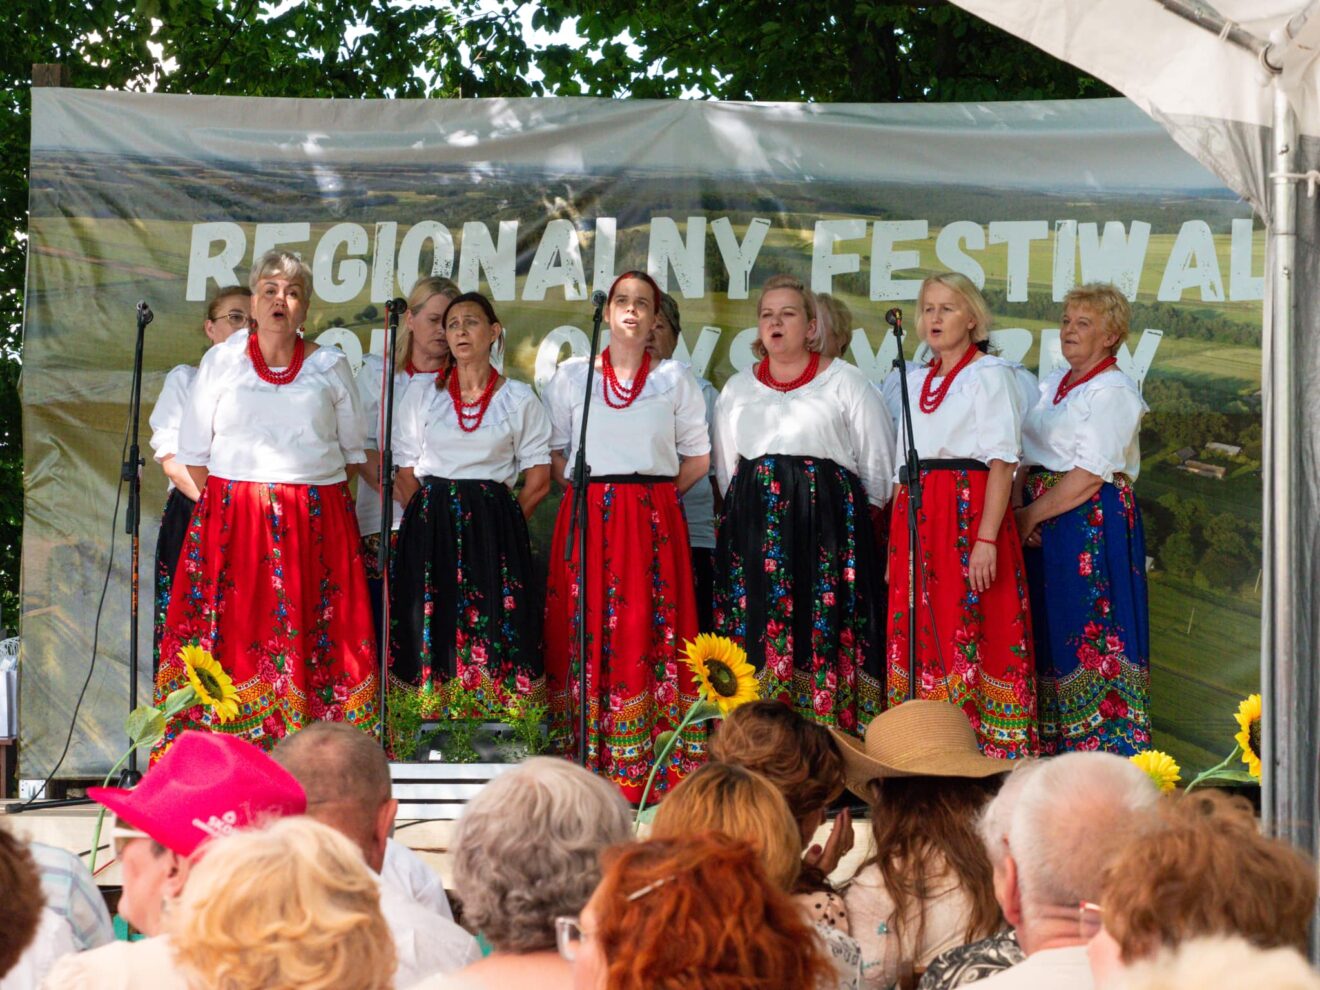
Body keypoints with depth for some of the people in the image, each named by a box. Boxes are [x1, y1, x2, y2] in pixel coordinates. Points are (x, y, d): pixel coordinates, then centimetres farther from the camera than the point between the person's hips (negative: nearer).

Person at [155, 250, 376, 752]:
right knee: (233, 632, -8)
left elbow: (353, 448, 13)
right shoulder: (221, 362, 10)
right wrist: (220, 503, 5)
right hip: (232, 517, 0)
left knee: (311, 632, -6)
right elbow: (193, 450, 12)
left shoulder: (330, 367, 9)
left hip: (317, 519, 0)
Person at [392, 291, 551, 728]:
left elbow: (539, 480, 6)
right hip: (431, 533, 1)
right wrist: (435, 519, 1)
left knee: (495, 636, -8)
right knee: (432, 636, -5)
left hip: (495, 533, -1)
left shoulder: (519, 399, 8)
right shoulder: (421, 398, 12)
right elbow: (405, 477, 10)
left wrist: (497, 523, 2)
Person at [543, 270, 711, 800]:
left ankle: (655, 764, -5)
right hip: (586, 515, 0)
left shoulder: (676, 379, 10)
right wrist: (582, 489, 1)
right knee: (586, 629, -6)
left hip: (654, 520, 0)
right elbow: (553, 448, 13)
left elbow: (698, 456, 11)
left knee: (649, 628, -6)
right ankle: (586, 757, -4)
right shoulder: (571, 375, 11)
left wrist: (654, 495, 2)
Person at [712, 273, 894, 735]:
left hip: (829, 525, -3)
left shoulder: (845, 382, 6)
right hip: (753, 529, 3)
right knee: (757, 635, -4)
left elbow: (878, 466, 7)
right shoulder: (737, 389, 17)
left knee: (825, 636, -9)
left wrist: (851, 515, 7)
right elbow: (725, 469, 24)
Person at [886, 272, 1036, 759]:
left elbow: (1002, 463, -10)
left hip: (968, 514, -6)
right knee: (919, 638, 3)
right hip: (915, 519, 6)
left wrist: (987, 539, -19)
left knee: (969, 635, -11)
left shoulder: (990, 376, -1)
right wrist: (895, 539, 11)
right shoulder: (916, 382, 18)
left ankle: (988, 752, -9)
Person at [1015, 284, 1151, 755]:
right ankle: (1055, 746, 12)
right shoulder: (1052, 385, 16)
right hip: (1043, 526, 8)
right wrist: (1018, 506, -3)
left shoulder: (1113, 392, -9)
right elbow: (1029, 459, 15)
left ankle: (1104, 748, -7)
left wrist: (1031, 516, -12)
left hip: (1094, 521, -8)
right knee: (1048, 626, 7)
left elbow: (1090, 475, -16)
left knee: (1091, 625, -9)